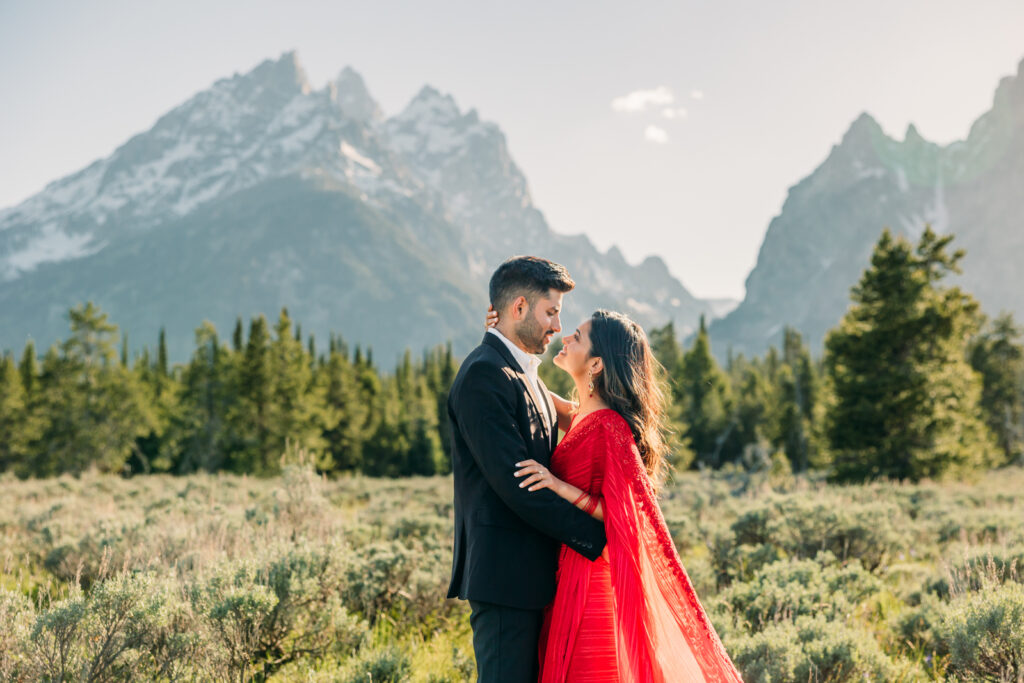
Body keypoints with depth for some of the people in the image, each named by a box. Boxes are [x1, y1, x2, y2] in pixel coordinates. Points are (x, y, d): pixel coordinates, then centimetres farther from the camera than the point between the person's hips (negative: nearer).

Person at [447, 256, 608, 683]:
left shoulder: (524, 375, 18)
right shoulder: (483, 375, -15)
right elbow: (515, 484, -21)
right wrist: (597, 538, -18)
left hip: (531, 575, 10)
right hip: (505, 573, -10)